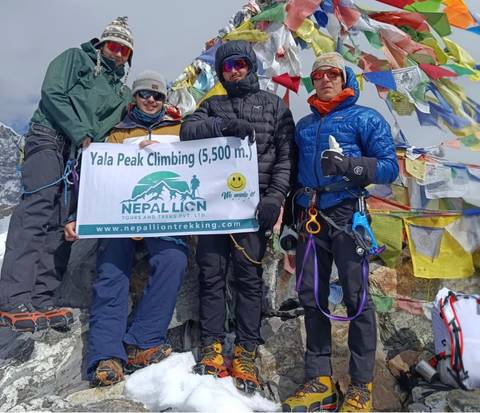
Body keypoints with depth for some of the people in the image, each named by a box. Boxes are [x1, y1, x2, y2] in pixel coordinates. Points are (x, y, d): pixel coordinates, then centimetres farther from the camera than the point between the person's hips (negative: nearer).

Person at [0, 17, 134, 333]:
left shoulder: (123, 92, 26)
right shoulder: (76, 58, 12)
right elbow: (53, 93, -2)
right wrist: (80, 134, -11)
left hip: (83, 153, 6)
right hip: (50, 136, -5)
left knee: (63, 222, -4)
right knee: (39, 205, -21)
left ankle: (41, 300, -5)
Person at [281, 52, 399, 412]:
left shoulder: (365, 118, 5)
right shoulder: (304, 125, 20)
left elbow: (390, 166, -4)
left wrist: (348, 164, -20)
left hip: (346, 215, -5)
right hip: (310, 217, 5)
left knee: (356, 296, -2)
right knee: (311, 297, 5)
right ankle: (319, 381, 18)